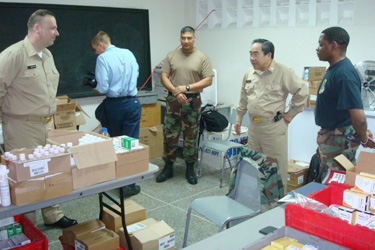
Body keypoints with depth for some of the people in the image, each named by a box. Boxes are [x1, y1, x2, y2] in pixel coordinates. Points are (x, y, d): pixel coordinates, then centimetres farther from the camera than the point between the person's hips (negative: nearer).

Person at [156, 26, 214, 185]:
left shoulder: (202, 57, -1)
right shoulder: (172, 56, 5)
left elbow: (208, 80, -6)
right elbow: (164, 77, 2)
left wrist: (187, 87, -14)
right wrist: (176, 92, -12)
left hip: (193, 101, -1)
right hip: (173, 100, 2)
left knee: (191, 137, 7)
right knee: (169, 135, 5)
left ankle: (190, 169, 20)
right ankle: (168, 167, 19)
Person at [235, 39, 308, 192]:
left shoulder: (283, 73, -12)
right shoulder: (249, 74, 8)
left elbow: (302, 91, -7)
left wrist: (290, 114, -5)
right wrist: (238, 118, 21)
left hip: (274, 127, -6)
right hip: (253, 126, 6)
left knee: (276, 166, 1)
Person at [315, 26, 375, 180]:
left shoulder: (344, 74, -26)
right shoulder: (334, 69, 8)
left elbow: (358, 116, -31)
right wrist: (363, 135, 17)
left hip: (340, 140, -10)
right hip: (329, 135, 10)